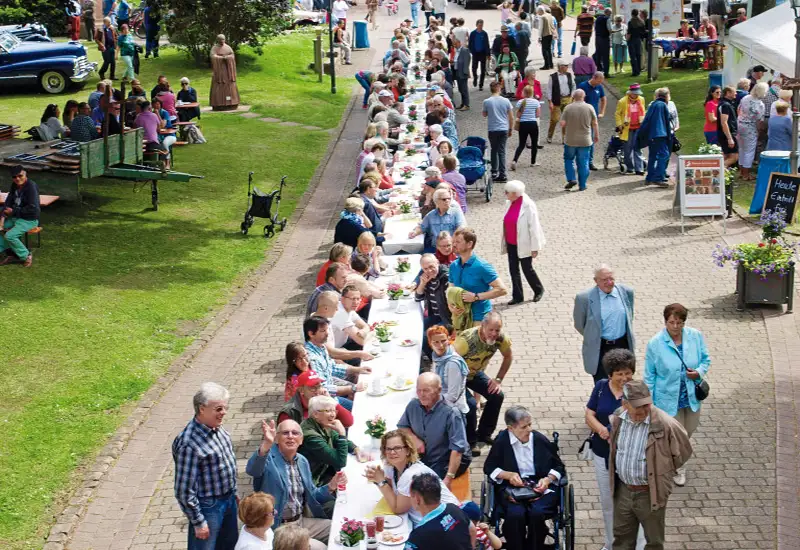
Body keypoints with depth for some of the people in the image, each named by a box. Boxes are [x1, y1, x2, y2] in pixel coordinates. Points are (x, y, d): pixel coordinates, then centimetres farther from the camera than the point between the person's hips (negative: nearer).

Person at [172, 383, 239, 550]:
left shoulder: (218, 428, -4)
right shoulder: (189, 444, -29)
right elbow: (184, 491, -24)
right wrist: (198, 522, -18)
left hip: (229, 500, 8)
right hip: (209, 506, -8)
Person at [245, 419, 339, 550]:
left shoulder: (302, 461, 8)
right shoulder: (268, 458, -14)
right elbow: (252, 470, -39)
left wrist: (331, 487, -3)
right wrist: (266, 444, -56)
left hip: (301, 521, 7)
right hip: (276, 528, -7)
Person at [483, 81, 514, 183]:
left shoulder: (487, 102, -7)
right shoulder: (506, 101, -3)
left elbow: (484, 115, 9)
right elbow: (511, 117, 2)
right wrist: (511, 129, 13)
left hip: (492, 130, -1)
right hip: (504, 129, 1)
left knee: (494, 150, 16)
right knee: (502, 151, 3)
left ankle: (494, 172, 15)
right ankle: (502, 175, 0)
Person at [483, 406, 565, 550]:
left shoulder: (540, 439, 2)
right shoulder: (501, 441, -1)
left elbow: (559, 467, 12)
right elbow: (489, 467, 8)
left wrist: (548, 479, -9)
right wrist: (508, 475, -11)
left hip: (540, 487, 1)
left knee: (537, 513, -31)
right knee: (515, 514, -33)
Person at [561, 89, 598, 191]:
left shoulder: (568, 108, -7)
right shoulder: (589, 108, -3)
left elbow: (563, 124, -8)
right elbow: (594, 123, 1)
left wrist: (563, 135, 9)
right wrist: (596, 135, 14)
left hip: (570, 140, -1)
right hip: (585, 141, 1)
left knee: (569, 159, 18)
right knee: (583, 163, 8)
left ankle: (571, 179, 2)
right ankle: (582, 185, 9)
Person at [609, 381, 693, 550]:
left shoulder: (665, 424, -23)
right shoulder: (616, 419, -8)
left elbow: (683, 451, -8)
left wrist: (661, 471, 2)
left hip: (651, 494, -4)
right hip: (622, 490, 4)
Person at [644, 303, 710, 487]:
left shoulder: (696, 336, -9)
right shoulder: (655, 344, -17)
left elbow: (705, 359, 6)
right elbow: (649, 375, -8)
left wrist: (699, 372, -16)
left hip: (691, 396, 4)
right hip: (668, 398, -4)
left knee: (689, 430, 20)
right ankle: (678, 468, 32)